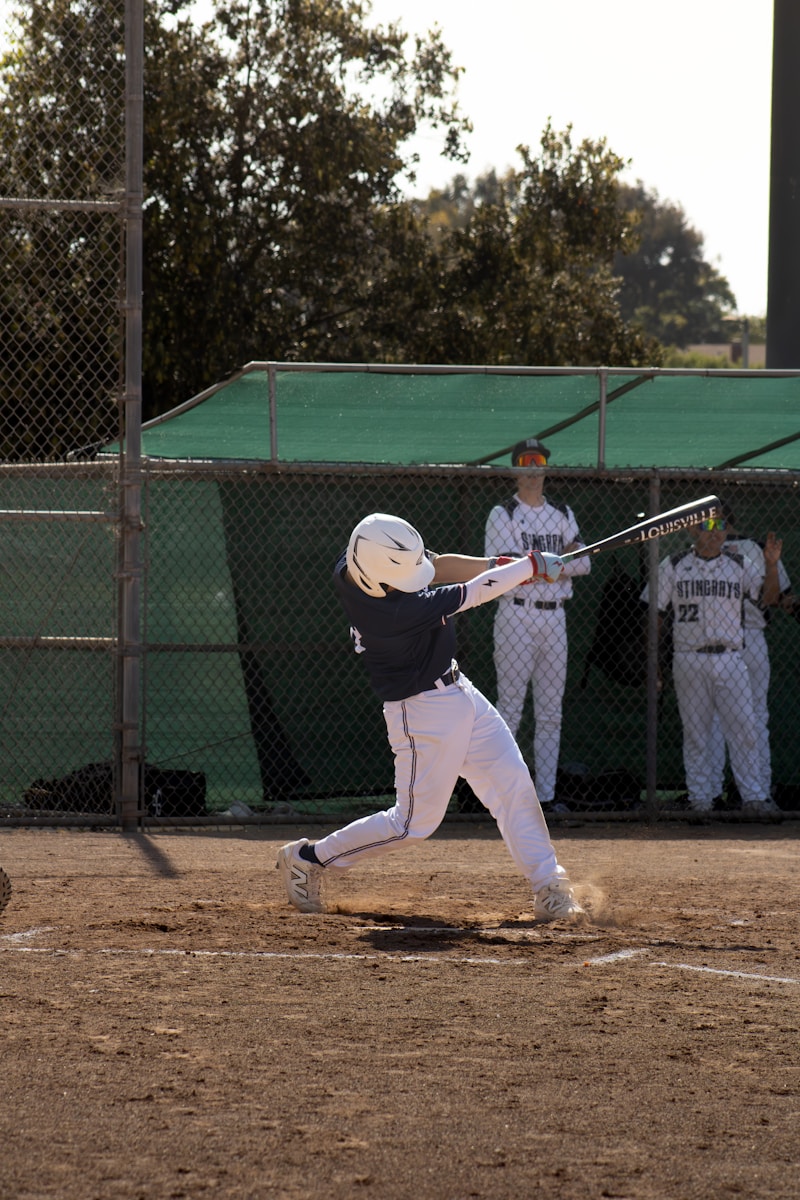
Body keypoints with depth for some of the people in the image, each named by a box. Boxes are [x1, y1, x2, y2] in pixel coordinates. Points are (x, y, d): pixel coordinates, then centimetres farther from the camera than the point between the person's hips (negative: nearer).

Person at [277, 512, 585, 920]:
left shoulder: (352, 567, -11)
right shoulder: (394, 612, -34)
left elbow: (436, 565, 2)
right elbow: (471, 594, -24)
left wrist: (500, 565, -11)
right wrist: (532, 567, -14)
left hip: (458, 692, 9)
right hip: (424, 711, -9)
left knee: (513, 785, 5)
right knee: (414, 821, 1)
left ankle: (548, 887, 9)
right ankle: (309, 859, 16)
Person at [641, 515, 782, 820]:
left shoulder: (739, 566, 10)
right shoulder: (673, 566, 6)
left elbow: (769, 597, 2)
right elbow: (653, 611, 6)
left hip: (730, 660, 1)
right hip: (689, 661, -1)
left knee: (743, 729, -5)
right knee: (695, 733, 2)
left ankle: (753, 797, -3)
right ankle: (700, 797, 9)